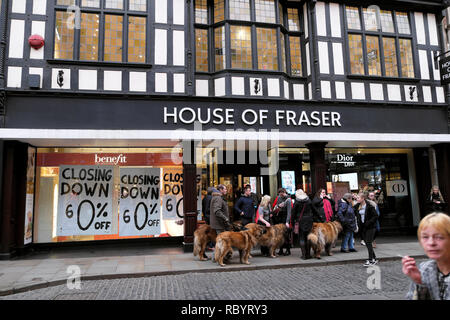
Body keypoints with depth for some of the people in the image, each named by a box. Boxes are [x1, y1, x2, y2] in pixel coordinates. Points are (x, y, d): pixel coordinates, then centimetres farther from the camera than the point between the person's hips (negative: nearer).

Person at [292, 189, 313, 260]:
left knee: (301, 238, 4)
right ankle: (308, 254, 13)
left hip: (301, 221, -2)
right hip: (309, 220, 3)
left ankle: (304, 254, 2)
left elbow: (294, 212, -2)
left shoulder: (297, 202, -5)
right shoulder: (309, 200, 3)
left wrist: (293, 221, 7)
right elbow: (313, 210, 7)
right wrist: (312, 218, 13)